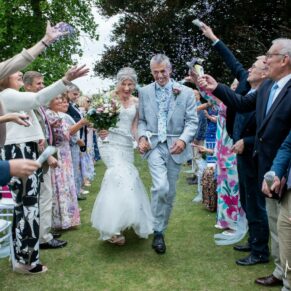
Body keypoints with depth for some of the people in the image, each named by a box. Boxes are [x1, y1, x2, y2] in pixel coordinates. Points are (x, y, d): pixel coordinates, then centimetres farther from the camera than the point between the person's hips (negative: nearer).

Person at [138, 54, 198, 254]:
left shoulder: (186, 92, 0)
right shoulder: (144, 92, 6)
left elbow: (192, 121, -3)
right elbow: (142, 120, 11)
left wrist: (183, 139, -21)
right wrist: (142, 136, -9)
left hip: (175, 147, 1)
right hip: (154, 145, -1)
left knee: (170, 192, 10)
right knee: (161, 187, -20)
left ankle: (162, 229, 29)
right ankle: (158, 232, -3)